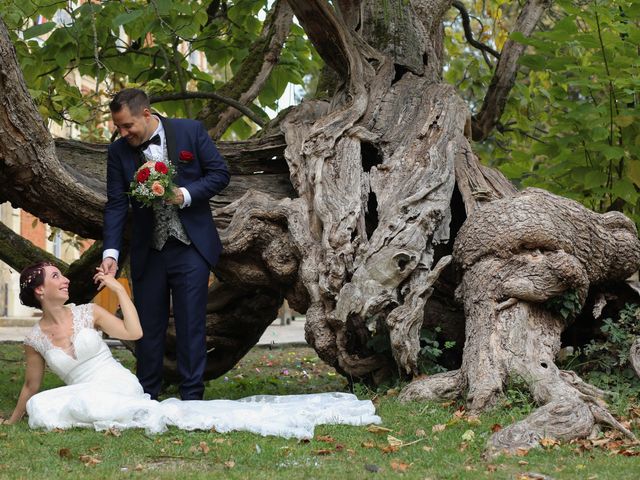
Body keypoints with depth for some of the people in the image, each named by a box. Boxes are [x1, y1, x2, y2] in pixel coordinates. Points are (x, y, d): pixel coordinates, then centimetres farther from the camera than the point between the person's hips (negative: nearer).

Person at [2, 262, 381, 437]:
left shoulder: (89, 312, 7)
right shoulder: (35, 340, 6)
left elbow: (134, 332, -2)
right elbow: (31, 387, 18)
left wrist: (119, 288, -1)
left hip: (122, 387, -1)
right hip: (89, 400, 1)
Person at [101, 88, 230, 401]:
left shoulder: (191, 131, -5)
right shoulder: (118, 151, 0)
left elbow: (220, 174, -2)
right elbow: (116, 205, -3)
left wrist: (185, 195, -17)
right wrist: (110, 252, -14)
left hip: (191, 248, -2)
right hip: (147, 252, 2)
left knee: (191, 324, -1)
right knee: (148, 327, 6)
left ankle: (191, 398, 5)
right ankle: (146, 398, 15)